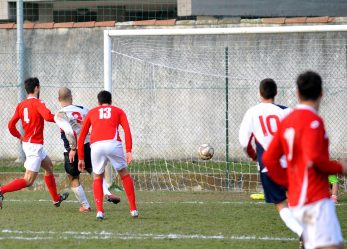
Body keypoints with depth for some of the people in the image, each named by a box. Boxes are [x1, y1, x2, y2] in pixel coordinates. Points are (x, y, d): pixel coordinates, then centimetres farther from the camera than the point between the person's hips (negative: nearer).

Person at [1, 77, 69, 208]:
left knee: (49, 166, 28)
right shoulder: (38, 103, -16)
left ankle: (56, 198, 40)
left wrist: (20, 136, 22)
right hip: (34, 145, -9)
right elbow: (48, 116, -33)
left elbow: (11, 126, 5)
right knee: (28, 181, -9)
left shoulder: (21, 105, 5)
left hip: (26, 142, 9)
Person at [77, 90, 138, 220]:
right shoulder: (118, 111, 24)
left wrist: (81, 158, 29)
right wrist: (129, 151, -1)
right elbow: (127, 130, 6)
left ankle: (99, 211, 5)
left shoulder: (91, 113, 29)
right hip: (113, 143, -1)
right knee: (124, 175, 18)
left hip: (96, 146, 1)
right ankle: (133, 209, 16)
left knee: (97, 178, 20)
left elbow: (81, 137, 25)